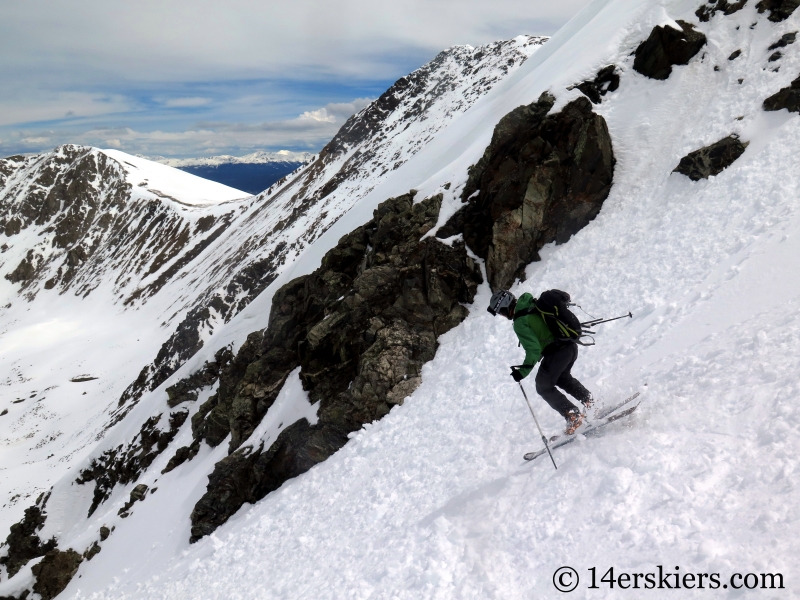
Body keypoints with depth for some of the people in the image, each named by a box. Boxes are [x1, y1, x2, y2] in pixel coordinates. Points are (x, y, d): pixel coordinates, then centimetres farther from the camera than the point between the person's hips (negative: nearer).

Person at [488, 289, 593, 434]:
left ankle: (574, 417, 6)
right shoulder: (534, 304, 8)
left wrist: (523, 372, -15)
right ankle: (592, 403, 30)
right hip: (571, 346, 9)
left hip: (556, 353, -9)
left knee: (544, 387, 9)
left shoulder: (520, 322, -17)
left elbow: (534, 350, -21)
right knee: (562, 378, 31)